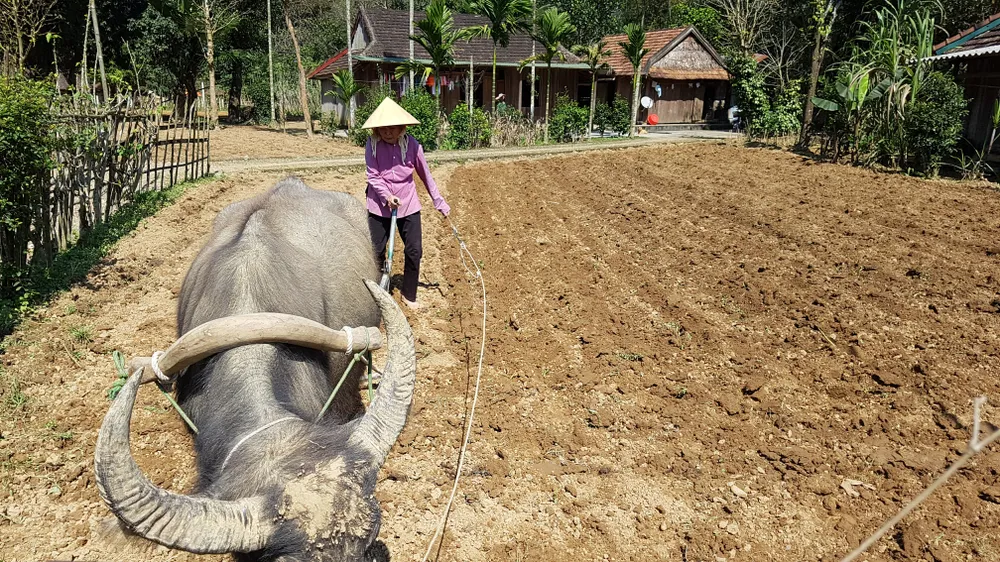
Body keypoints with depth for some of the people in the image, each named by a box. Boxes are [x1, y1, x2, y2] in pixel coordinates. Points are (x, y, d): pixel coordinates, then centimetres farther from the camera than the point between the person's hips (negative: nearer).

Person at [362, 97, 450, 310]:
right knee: (376, 251, 6)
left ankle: (409, 295, 22)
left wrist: (439, 202, 4)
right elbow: (373, 176, -12)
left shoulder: (411, 144, -10)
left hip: (408, 205, 1)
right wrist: (387, 196, -29)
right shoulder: (372, 145, -12)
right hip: (379, 206, -1)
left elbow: (425, 174, 0)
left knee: (414, 251, 3)